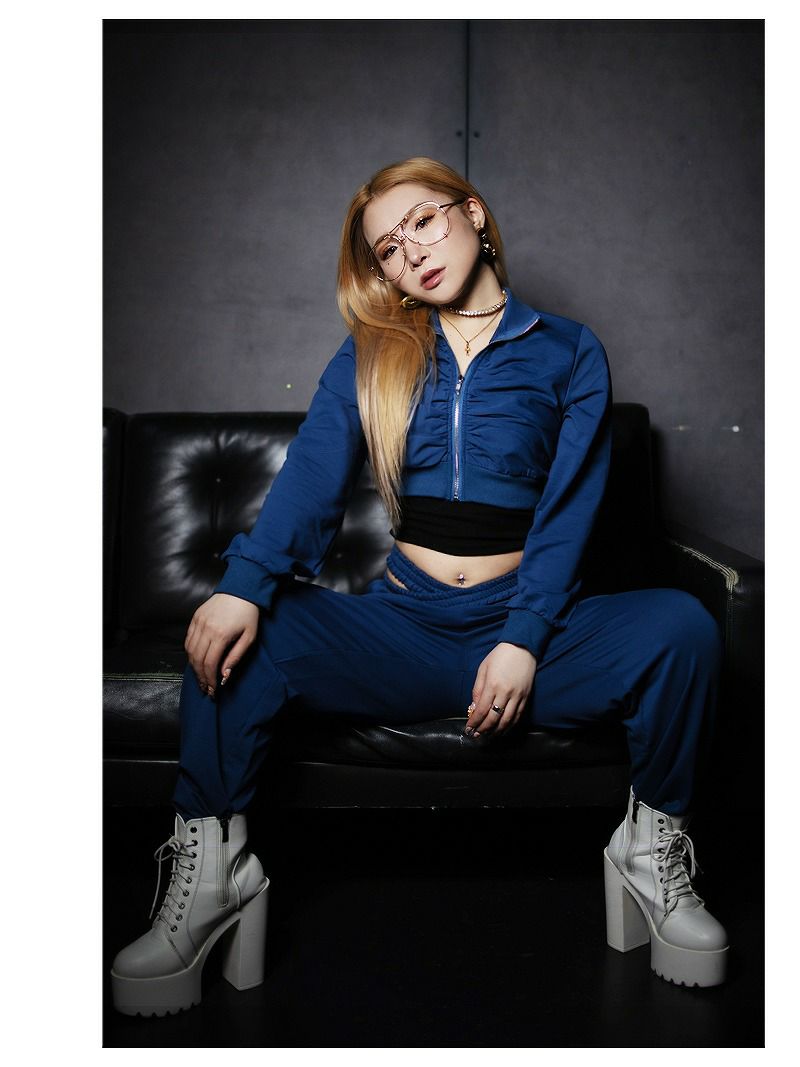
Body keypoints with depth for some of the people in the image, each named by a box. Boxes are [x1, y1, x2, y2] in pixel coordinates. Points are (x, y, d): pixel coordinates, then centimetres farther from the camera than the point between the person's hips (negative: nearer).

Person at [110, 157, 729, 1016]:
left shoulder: (568, 354, 7)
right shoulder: (368, 356, 10)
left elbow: (568, 512, -2)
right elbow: (313, 476, -6)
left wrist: (523, 640, -16)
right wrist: (244, 583, -25)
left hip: (526, 630, 0)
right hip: (398, 630, 1)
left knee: (681, 626, -27)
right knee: (235, 629, -23)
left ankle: (652, 847, -4)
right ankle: (209, 870, -11)